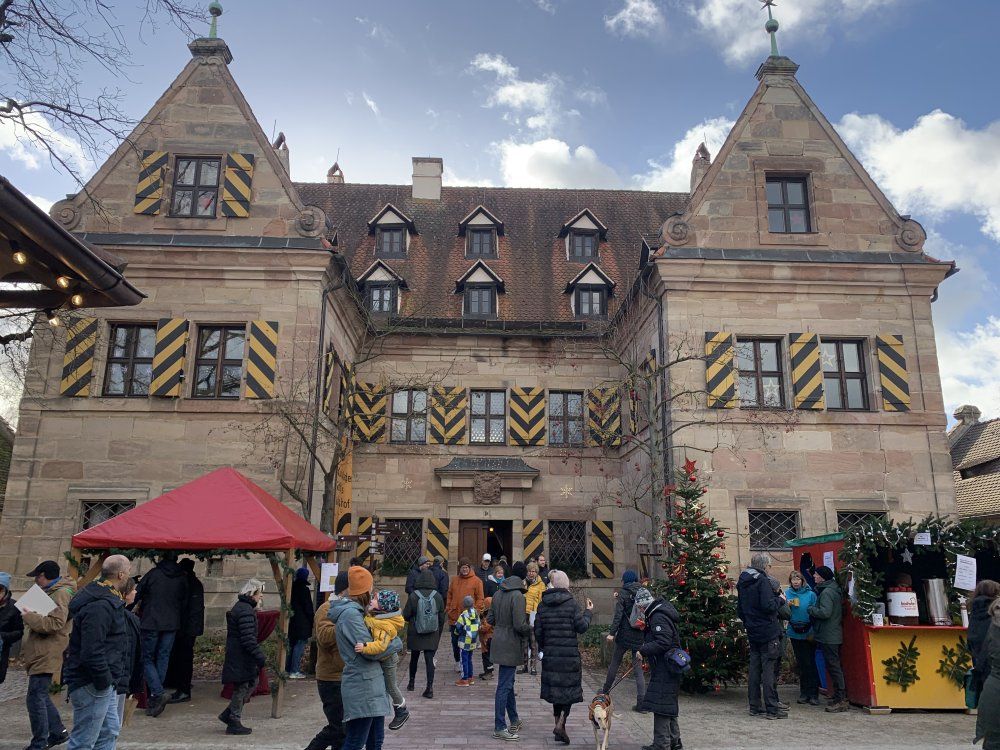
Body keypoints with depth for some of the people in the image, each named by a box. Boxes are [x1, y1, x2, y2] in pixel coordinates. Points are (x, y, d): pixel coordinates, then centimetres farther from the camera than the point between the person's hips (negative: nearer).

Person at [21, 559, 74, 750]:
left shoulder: (61, 593, -15)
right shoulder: (52, 592, 18)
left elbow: (54, 623, -25)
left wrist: (30, 617, -15)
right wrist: (31, 616, 11)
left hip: (47, 656, -11)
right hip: (41, 655, 11)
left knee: (35, 698, -7)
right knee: (40, 696, 17)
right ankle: (58, 732, 27)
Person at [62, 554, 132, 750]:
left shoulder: (106, 600, 10)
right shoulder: (100, 606, -24)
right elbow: (92, 652, -29)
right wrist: (104, 681, -20)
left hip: (104, 682, 11)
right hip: (92, 684, -11)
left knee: (111, 729, 20)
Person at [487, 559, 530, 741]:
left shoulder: (498, 594, 5)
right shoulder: (517, 596, -19)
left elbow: (490, 619, 10)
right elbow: (520, 625, -22)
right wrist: (531, 630, -4)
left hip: (498, 642, 8)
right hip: (510, 645, -8)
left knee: (508, 682, 21)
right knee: (504, 685, -1)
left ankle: (514, 720, 35)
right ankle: (499, 728, 7)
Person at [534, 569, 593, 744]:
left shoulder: (542, 604, 1)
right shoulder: (570, 603, -11)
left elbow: (537, 630, 3)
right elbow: (581, 627, -9)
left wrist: (542, 647, 19)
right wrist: (588, 612, 7)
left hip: (551, 653, 4)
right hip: (569, 653, -4)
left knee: (555, 687, 15)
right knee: (570, 687, 6)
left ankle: (559, 723, 21)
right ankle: (561, 724, -7)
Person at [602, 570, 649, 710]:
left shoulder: (623, 593, -7)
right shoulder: (644, 592, 4)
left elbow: (618, 614, -12)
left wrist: (612, 633, -9)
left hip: (625, 635, -3)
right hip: (640, 636, 3)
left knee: (615, 663, 16)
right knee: (638, 669, 5)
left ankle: (605, 691, 31)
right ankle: (641, 703, 0)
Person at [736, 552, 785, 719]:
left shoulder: (742, 582, 12)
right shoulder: (762, 580, -14)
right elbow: (768, 606, -22)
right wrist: (779, 599, -6)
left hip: (752, 632, 8)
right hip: (767, 632, -8)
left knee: (754, 668, 11)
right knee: (768, 669, -4)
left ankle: (755, 706, 16)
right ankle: (771, 709, -1)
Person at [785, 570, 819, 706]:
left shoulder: (810, 594, -6)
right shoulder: (788, 593, 2)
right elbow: (786, 614, 2)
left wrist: (814, 632, -12)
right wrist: (788, 606, -18)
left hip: (809, 633, -3)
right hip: (795, 633, 3)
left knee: (810, 663, -3)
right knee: (801, 664, 11)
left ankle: (813, 694, 5)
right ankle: (804, 693, 21)